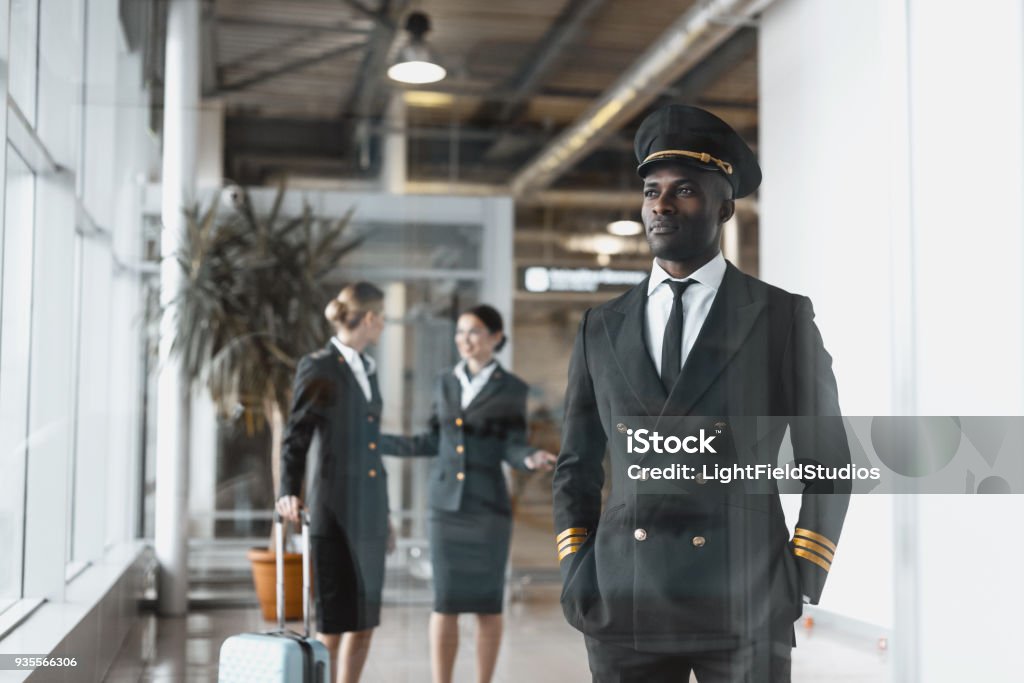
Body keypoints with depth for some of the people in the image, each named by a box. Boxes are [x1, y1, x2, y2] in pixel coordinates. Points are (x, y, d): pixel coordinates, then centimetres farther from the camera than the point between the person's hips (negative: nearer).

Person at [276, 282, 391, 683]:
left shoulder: (367, 368, 15)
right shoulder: (318, 367, -6)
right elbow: (296, 438, -7)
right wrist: (289, 492, -21)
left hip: (370, 509, 7)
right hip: (335, 507, -7)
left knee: (365, 619, 8)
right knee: (333, 619, -3)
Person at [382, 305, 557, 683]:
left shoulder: (512, 388, -2)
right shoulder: (445, 382, 8)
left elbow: (512, 449, -6)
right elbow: (434, 443, 13)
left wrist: (533, 459, -29)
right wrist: (374, 441, 11)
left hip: (489, 505, -3)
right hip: (446, 503, 3)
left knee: (487, 602, 3)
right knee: (445, 601, 1)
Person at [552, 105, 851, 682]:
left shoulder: (785, 318, 2)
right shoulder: (601, 328, 11)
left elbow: (827, 462, 6)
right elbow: (576, 466, 17)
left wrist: (801, 586, -2)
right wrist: (575, 574, 5)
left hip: (747, 610, -2)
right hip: (623, 609, 3)